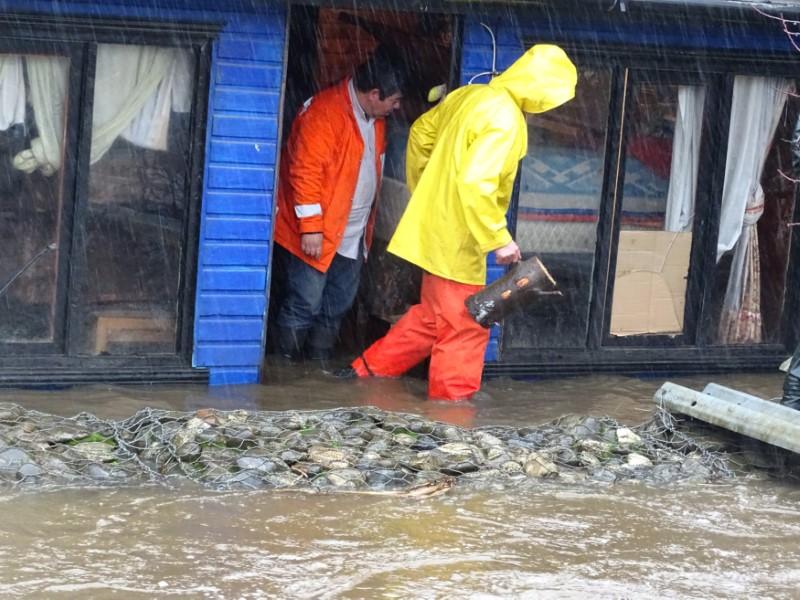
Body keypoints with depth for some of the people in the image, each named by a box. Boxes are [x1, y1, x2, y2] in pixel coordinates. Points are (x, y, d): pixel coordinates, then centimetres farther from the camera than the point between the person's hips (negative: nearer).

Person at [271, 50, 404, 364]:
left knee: (336, 306, 12)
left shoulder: (374, 118, 8)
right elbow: (305, 172, -23)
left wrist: (367, 227, 19)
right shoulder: (325, 113, -20)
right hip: (314, 235, -9)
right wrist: (310, 228, -24)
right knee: (304, 305, -5)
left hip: (351, 237, 9)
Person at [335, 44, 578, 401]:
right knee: (465, 329, 1)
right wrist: (499, 239, -22)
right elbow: (474, 183, -30)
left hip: (436, 228, 9)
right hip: (457, 238, -9)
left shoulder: (471, 96, 6)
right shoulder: (505, 120, -22)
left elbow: (421, 134, 18)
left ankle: (366, 371, 25)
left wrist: (422, 193, 27)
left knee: (432, 318, 21)